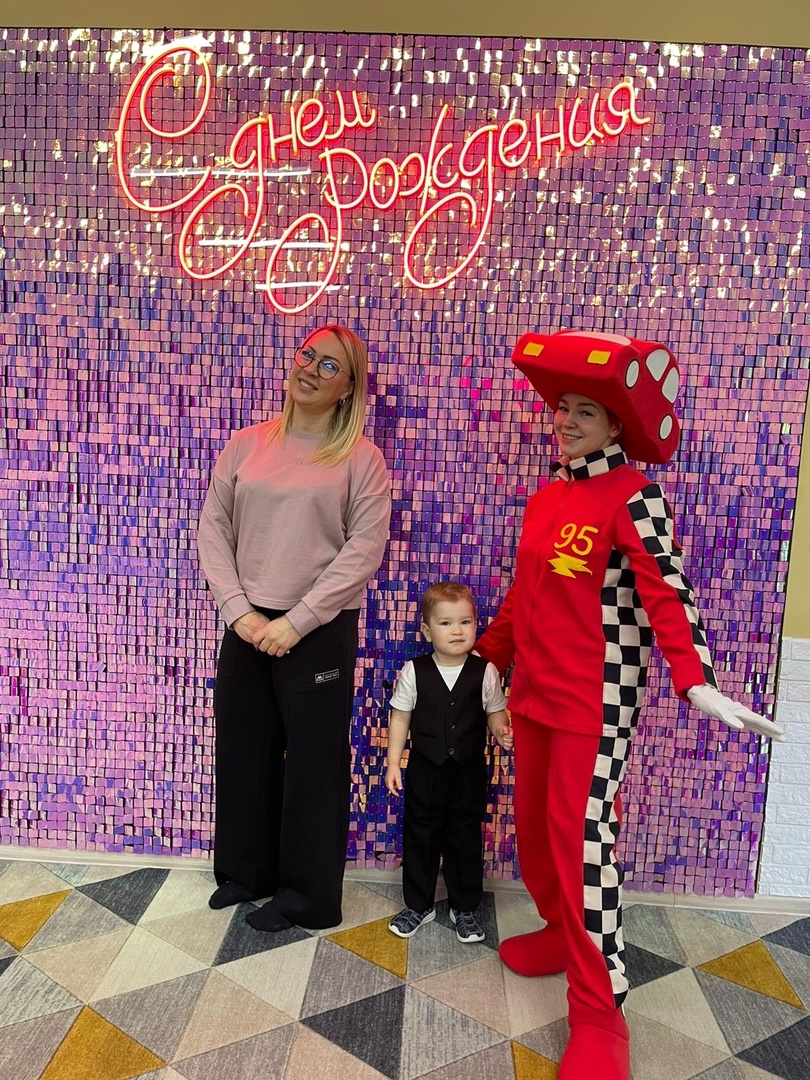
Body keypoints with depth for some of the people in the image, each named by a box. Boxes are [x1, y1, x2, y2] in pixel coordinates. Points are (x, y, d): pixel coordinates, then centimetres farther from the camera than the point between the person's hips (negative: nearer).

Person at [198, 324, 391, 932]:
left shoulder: (361, 458, -4)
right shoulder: (246, 446, 5)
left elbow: (364, 550, -10)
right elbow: (213, 531, 3)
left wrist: (296, 621, -14)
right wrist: (240, 611, -8)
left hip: (321, 630, -4)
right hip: (246, 625, 4)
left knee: (313, 762, 7)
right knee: (243, 751, 16)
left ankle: (307, 897, 28)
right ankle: (246, 870, 39)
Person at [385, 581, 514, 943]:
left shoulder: (485, 672, -9)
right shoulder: (414, 672, -9)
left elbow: (495, 712, 2)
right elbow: (400, 717, -2)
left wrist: (502, 731, -20)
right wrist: (393, 763, -3)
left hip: (468, 772, 0)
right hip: (425, 770, 0)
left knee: (466, 839, 13)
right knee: (420, 838, 13)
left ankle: (465, 907, 33)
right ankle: (418, 905, 33)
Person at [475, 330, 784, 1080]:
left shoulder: (633, 496, -11)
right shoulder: (545, 497, 10)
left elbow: (667, 592, -19)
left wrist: (696, 683, -29)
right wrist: (493, 658, 22)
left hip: (596, 694, -7)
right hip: (536, 686, 8)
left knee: (581, 833, -5)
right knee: (533, 821, 16)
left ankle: (599, 1013, 11)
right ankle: (564, 932, 41)